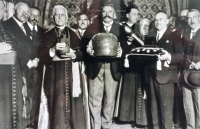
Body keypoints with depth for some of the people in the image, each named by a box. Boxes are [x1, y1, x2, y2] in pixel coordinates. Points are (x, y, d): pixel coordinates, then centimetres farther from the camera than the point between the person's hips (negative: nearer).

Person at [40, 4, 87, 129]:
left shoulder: (73, 34, 11)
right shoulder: (48, 35, 10)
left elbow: (81, 54, 4)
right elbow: (42, 55, 0)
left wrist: (72, 54, -15)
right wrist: (54, 49, -15)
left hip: (71, 72, 1)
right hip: (55, 73, 0)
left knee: (73, 103, 0)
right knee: (57, 104, -4)